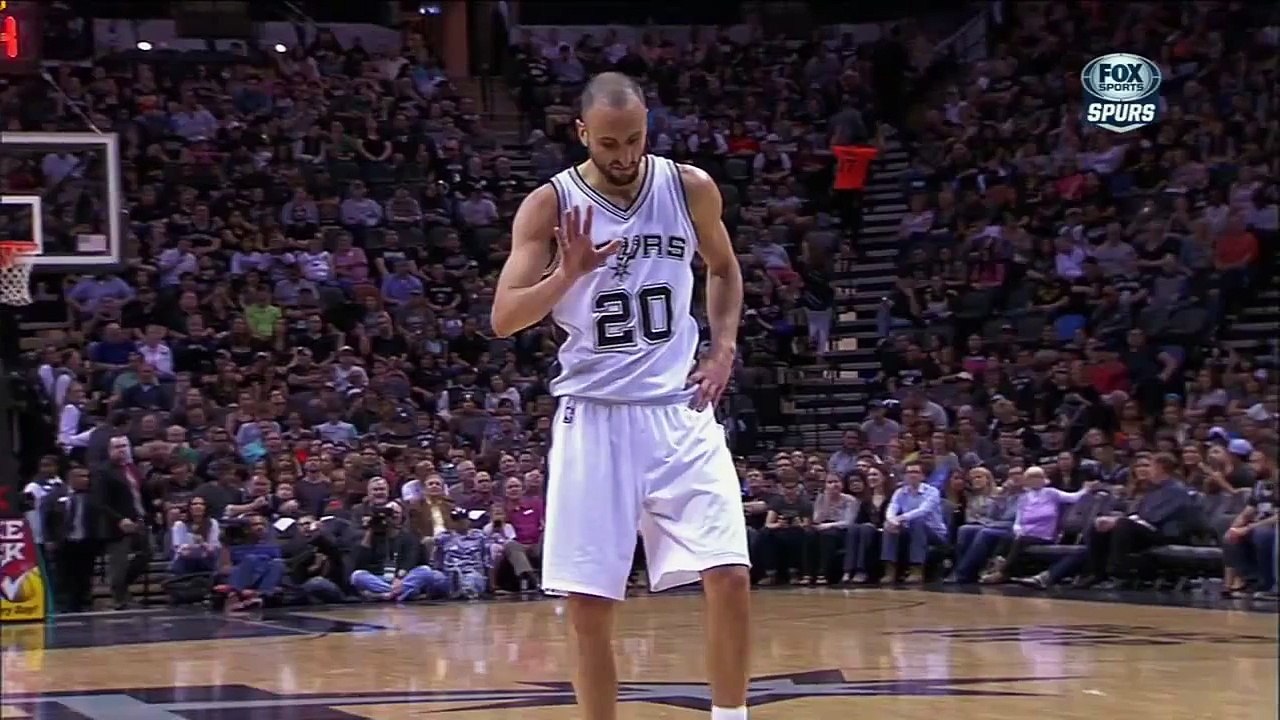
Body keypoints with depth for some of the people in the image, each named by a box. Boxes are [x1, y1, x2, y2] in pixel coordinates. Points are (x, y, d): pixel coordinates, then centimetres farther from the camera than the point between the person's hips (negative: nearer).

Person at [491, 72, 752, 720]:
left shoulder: (690, 188, 0)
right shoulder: (550, 205, -6)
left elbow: (723, 270, 19)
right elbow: (504, 319, -10)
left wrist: (724, 349, 4)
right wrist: (569, 273, -25)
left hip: (679, 408, 1)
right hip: (593, 415, -1)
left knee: (729, 576, -9)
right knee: (587, 601, -2)